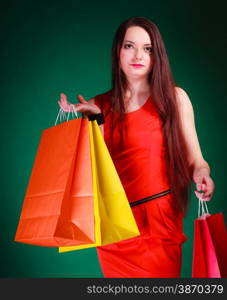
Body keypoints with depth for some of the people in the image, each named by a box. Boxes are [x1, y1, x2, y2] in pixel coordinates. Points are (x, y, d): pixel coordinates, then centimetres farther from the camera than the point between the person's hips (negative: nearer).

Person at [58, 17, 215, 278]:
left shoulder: (174, 97, 1)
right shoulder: (100, 105, 6)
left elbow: (194, 159, -1)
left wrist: (202, 174, -22)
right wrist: (95, 120, -7)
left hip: (160, 218, -2)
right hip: (114, 221, 2)